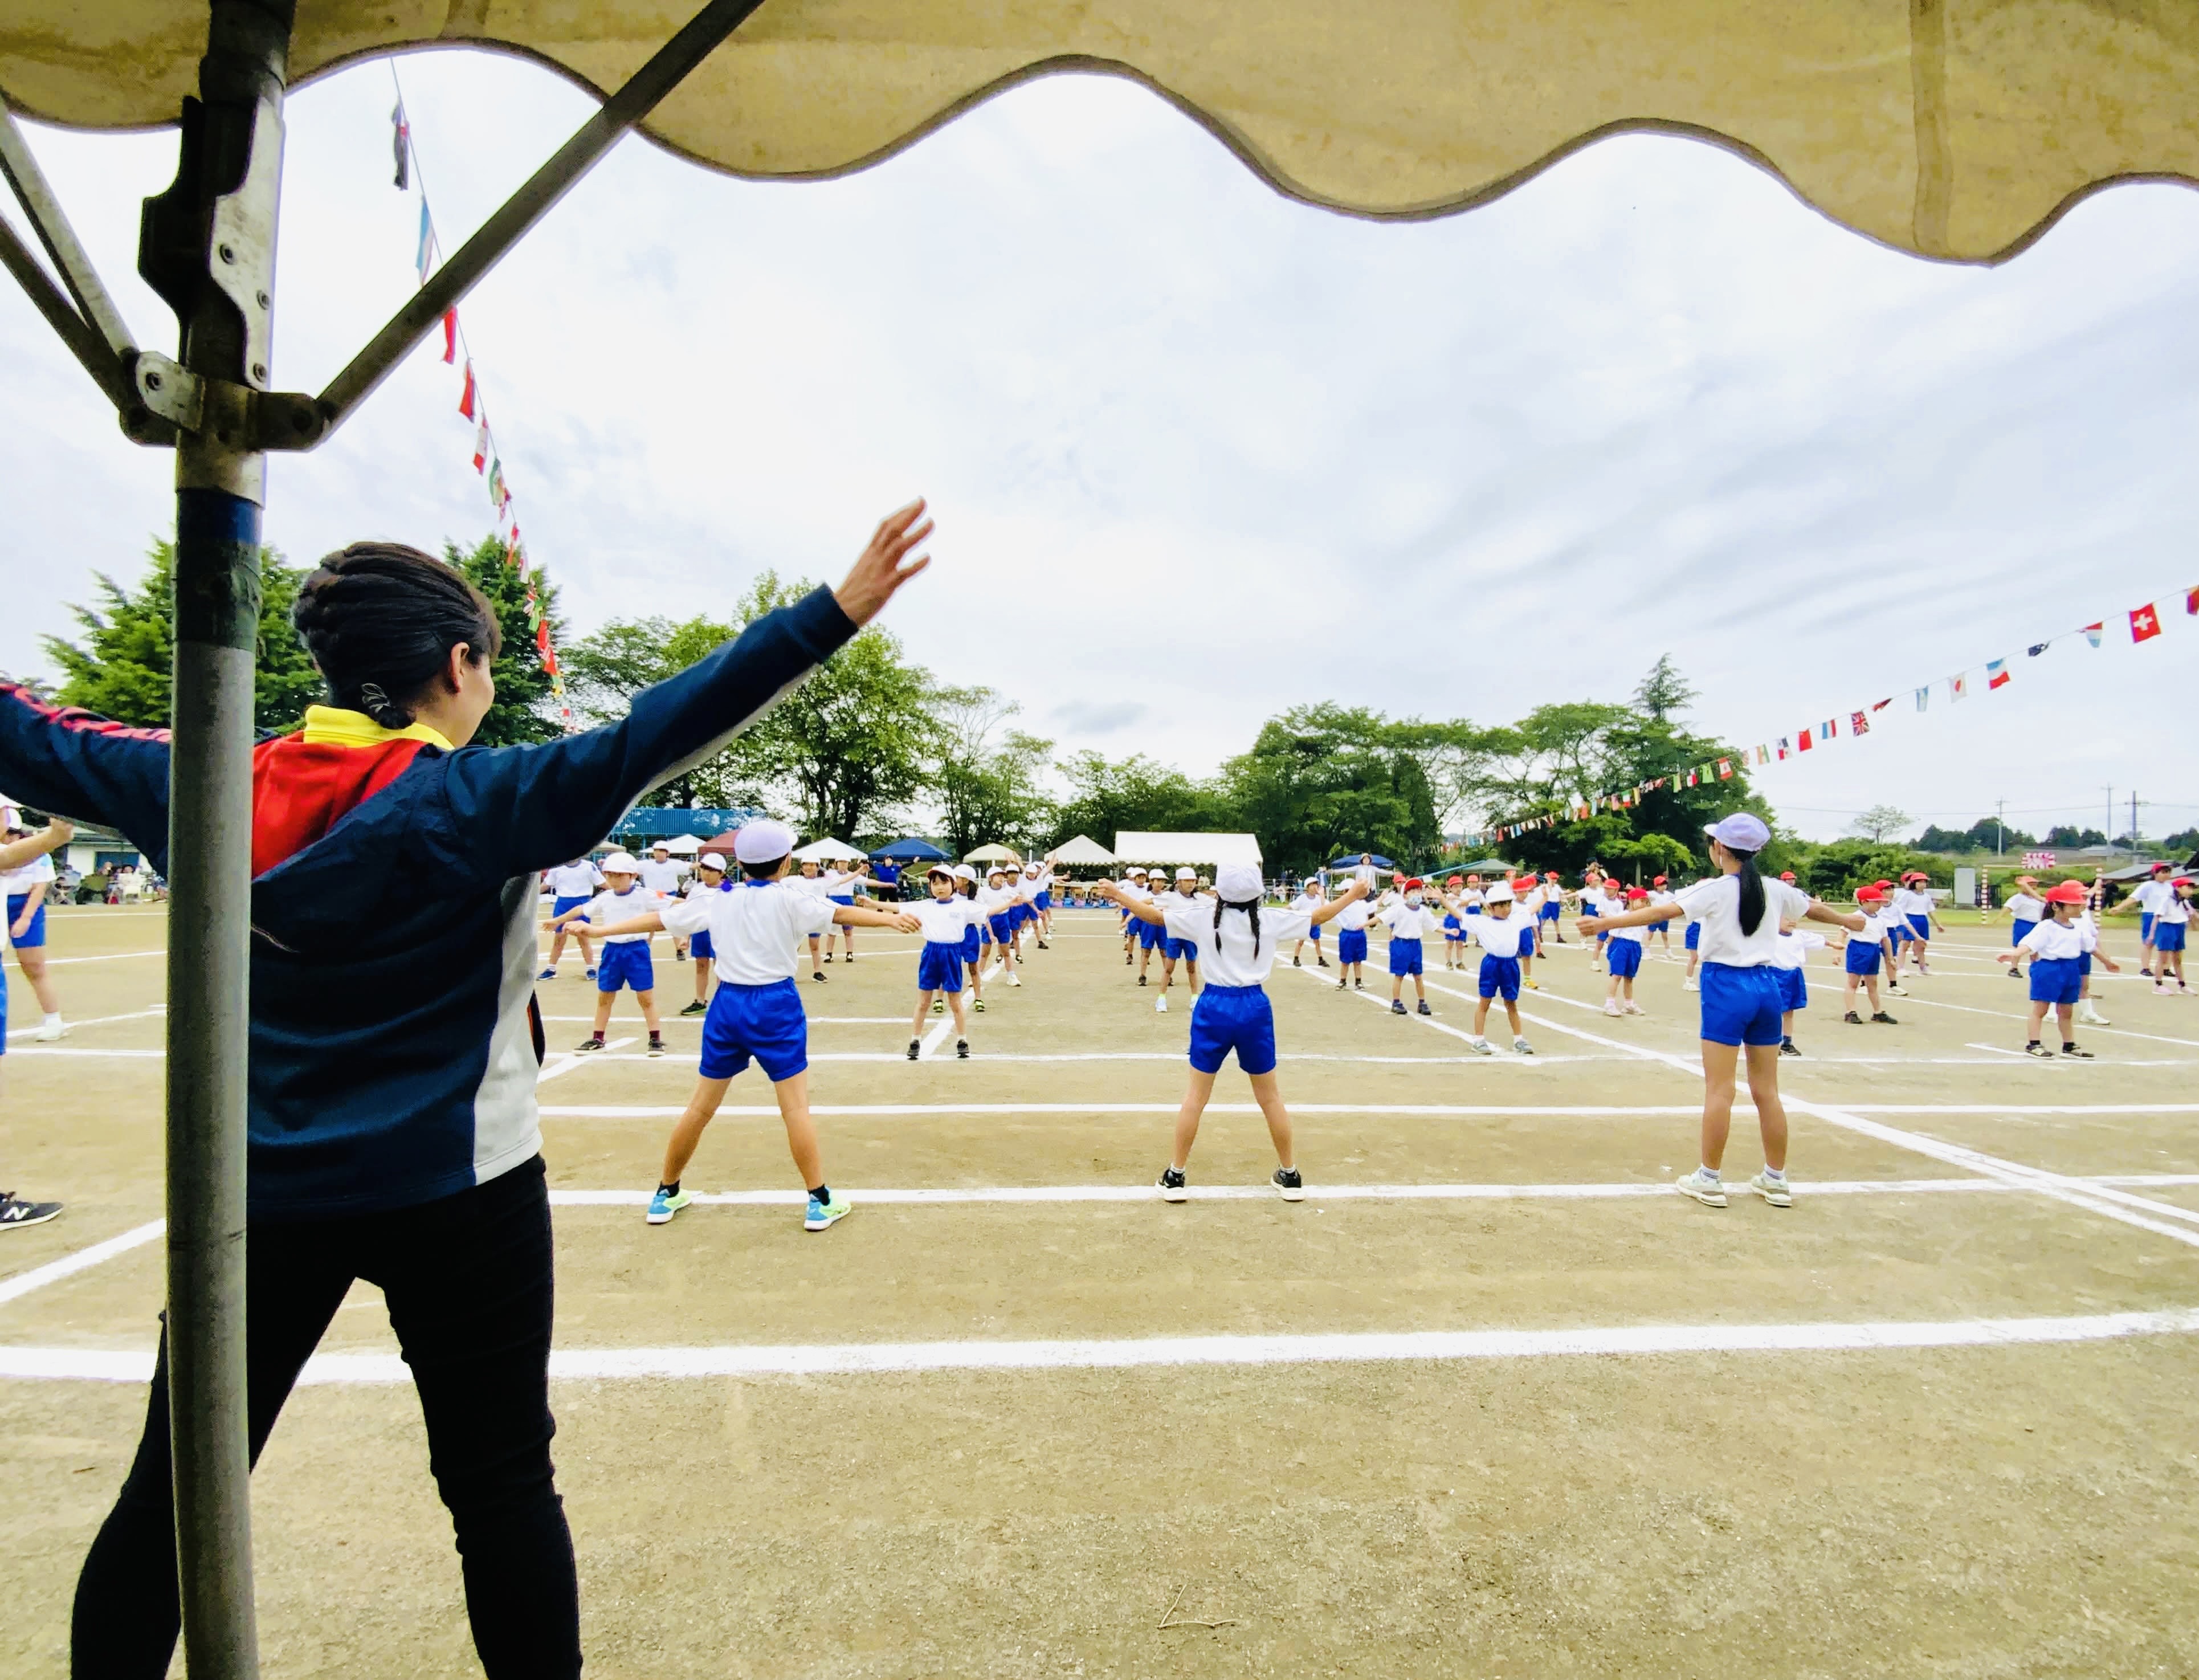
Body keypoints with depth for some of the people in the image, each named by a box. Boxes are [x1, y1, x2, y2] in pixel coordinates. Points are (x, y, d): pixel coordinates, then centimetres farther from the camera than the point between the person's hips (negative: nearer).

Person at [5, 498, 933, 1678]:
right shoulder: (473, 802, -16)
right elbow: (654, 737, -27)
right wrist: (837, 611, -31)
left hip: (258, 1191, 5)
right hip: (452, 1190, -4)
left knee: (171, 1489, 21)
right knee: (499, 1483, 9)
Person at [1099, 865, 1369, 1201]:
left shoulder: (1204, 917, -6)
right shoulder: (1272, 920, -3)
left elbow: (1152, 914, 0)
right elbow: (1318, 916, 10)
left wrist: (1116, 894, 14)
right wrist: (1353, 895, 26)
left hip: (1214, 1007, -1)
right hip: (1255, 1008, 1)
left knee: (1197, 1094, 10)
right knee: (1270, 1096, 14)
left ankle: (1176, 1177, 15)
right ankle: (1290, 1175, 25)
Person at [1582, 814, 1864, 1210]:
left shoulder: (1715, 889, -9)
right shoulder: (1774, 889, 7)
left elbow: (1662, 912, -22)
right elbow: (1813, 908, 27)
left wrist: (1608, 922, -23)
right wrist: (1847, 920, 48)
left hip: (1726, 987, -5)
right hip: (1767, 987, 6)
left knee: (1719, 1090, 0)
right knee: (1766, 1091, 13)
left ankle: (1709, 1180, 7)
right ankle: (1776, 1180, 22)